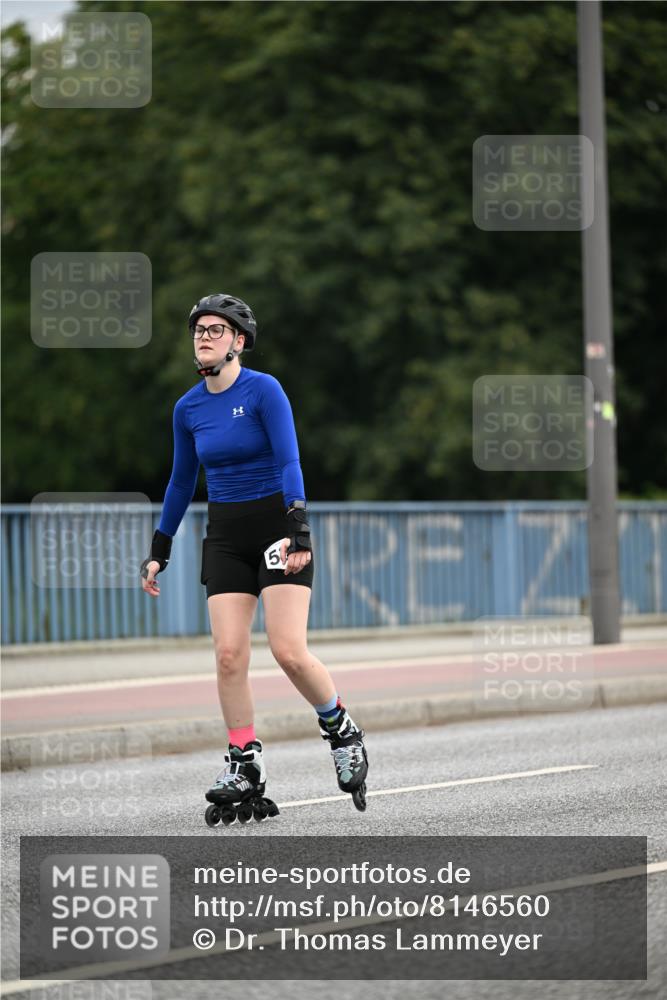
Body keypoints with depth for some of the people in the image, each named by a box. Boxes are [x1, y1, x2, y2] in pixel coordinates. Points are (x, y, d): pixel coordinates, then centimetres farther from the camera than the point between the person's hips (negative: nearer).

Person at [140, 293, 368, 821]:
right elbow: (181, 482, 16)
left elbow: (289, 462, -17)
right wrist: (158, 551, 16)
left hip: (277, 526, -5)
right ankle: (245, 766, 0)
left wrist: (298, 532, -28)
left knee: (289, 650, -14)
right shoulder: (188, 409, 6)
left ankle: (342, 732, 11)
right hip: (226, 536, 5)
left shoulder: (264, 390, -11)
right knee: (229, 653, -7)